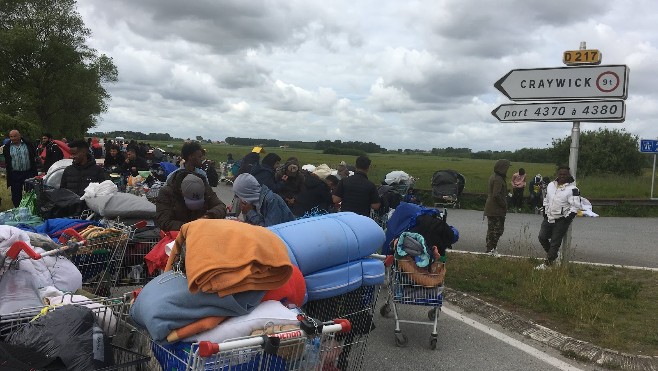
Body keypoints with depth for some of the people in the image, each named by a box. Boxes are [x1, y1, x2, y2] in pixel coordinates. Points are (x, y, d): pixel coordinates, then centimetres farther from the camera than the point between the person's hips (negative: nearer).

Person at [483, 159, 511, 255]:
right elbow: (496, 195, -25)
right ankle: (491, 249, 0)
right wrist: (504, 205, -15)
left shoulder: (493, 177, 12)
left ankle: (490, 249, 19)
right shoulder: (498, 179, -19)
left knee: (491, 229, 14)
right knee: (497, 229, -2)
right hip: (497, 210, -10)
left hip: (490, 208, 10)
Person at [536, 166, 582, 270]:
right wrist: (545, 212, 12)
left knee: (555, 242, -1)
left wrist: (568, 218, -17)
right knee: (542, 237, 2)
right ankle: (553, 254, 26)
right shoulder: (551, 185, 9)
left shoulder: (572, 189, -10)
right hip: (549, 218, 6)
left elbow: (576, 206, -13)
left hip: (561, 220, -6)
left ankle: (547, 263, 8)